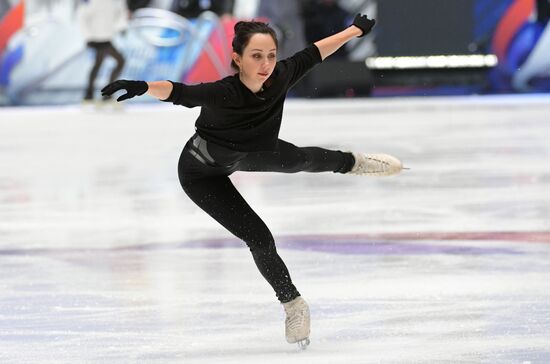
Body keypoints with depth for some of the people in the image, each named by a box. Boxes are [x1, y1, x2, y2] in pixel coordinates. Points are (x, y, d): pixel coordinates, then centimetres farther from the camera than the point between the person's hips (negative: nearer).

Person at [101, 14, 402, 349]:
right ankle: (294, 305, 20)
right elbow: (178, 92, -60)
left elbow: (313, 54, -12)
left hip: (246, 154, 6)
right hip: (202, 174, -6)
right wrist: (143, 87, -80)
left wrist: (356, 30, 2)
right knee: (258, 238, -5)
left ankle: (351, 162, 65)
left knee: (297, 160, 30)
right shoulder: (222, 94, -45)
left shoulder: (279, 78, -29)